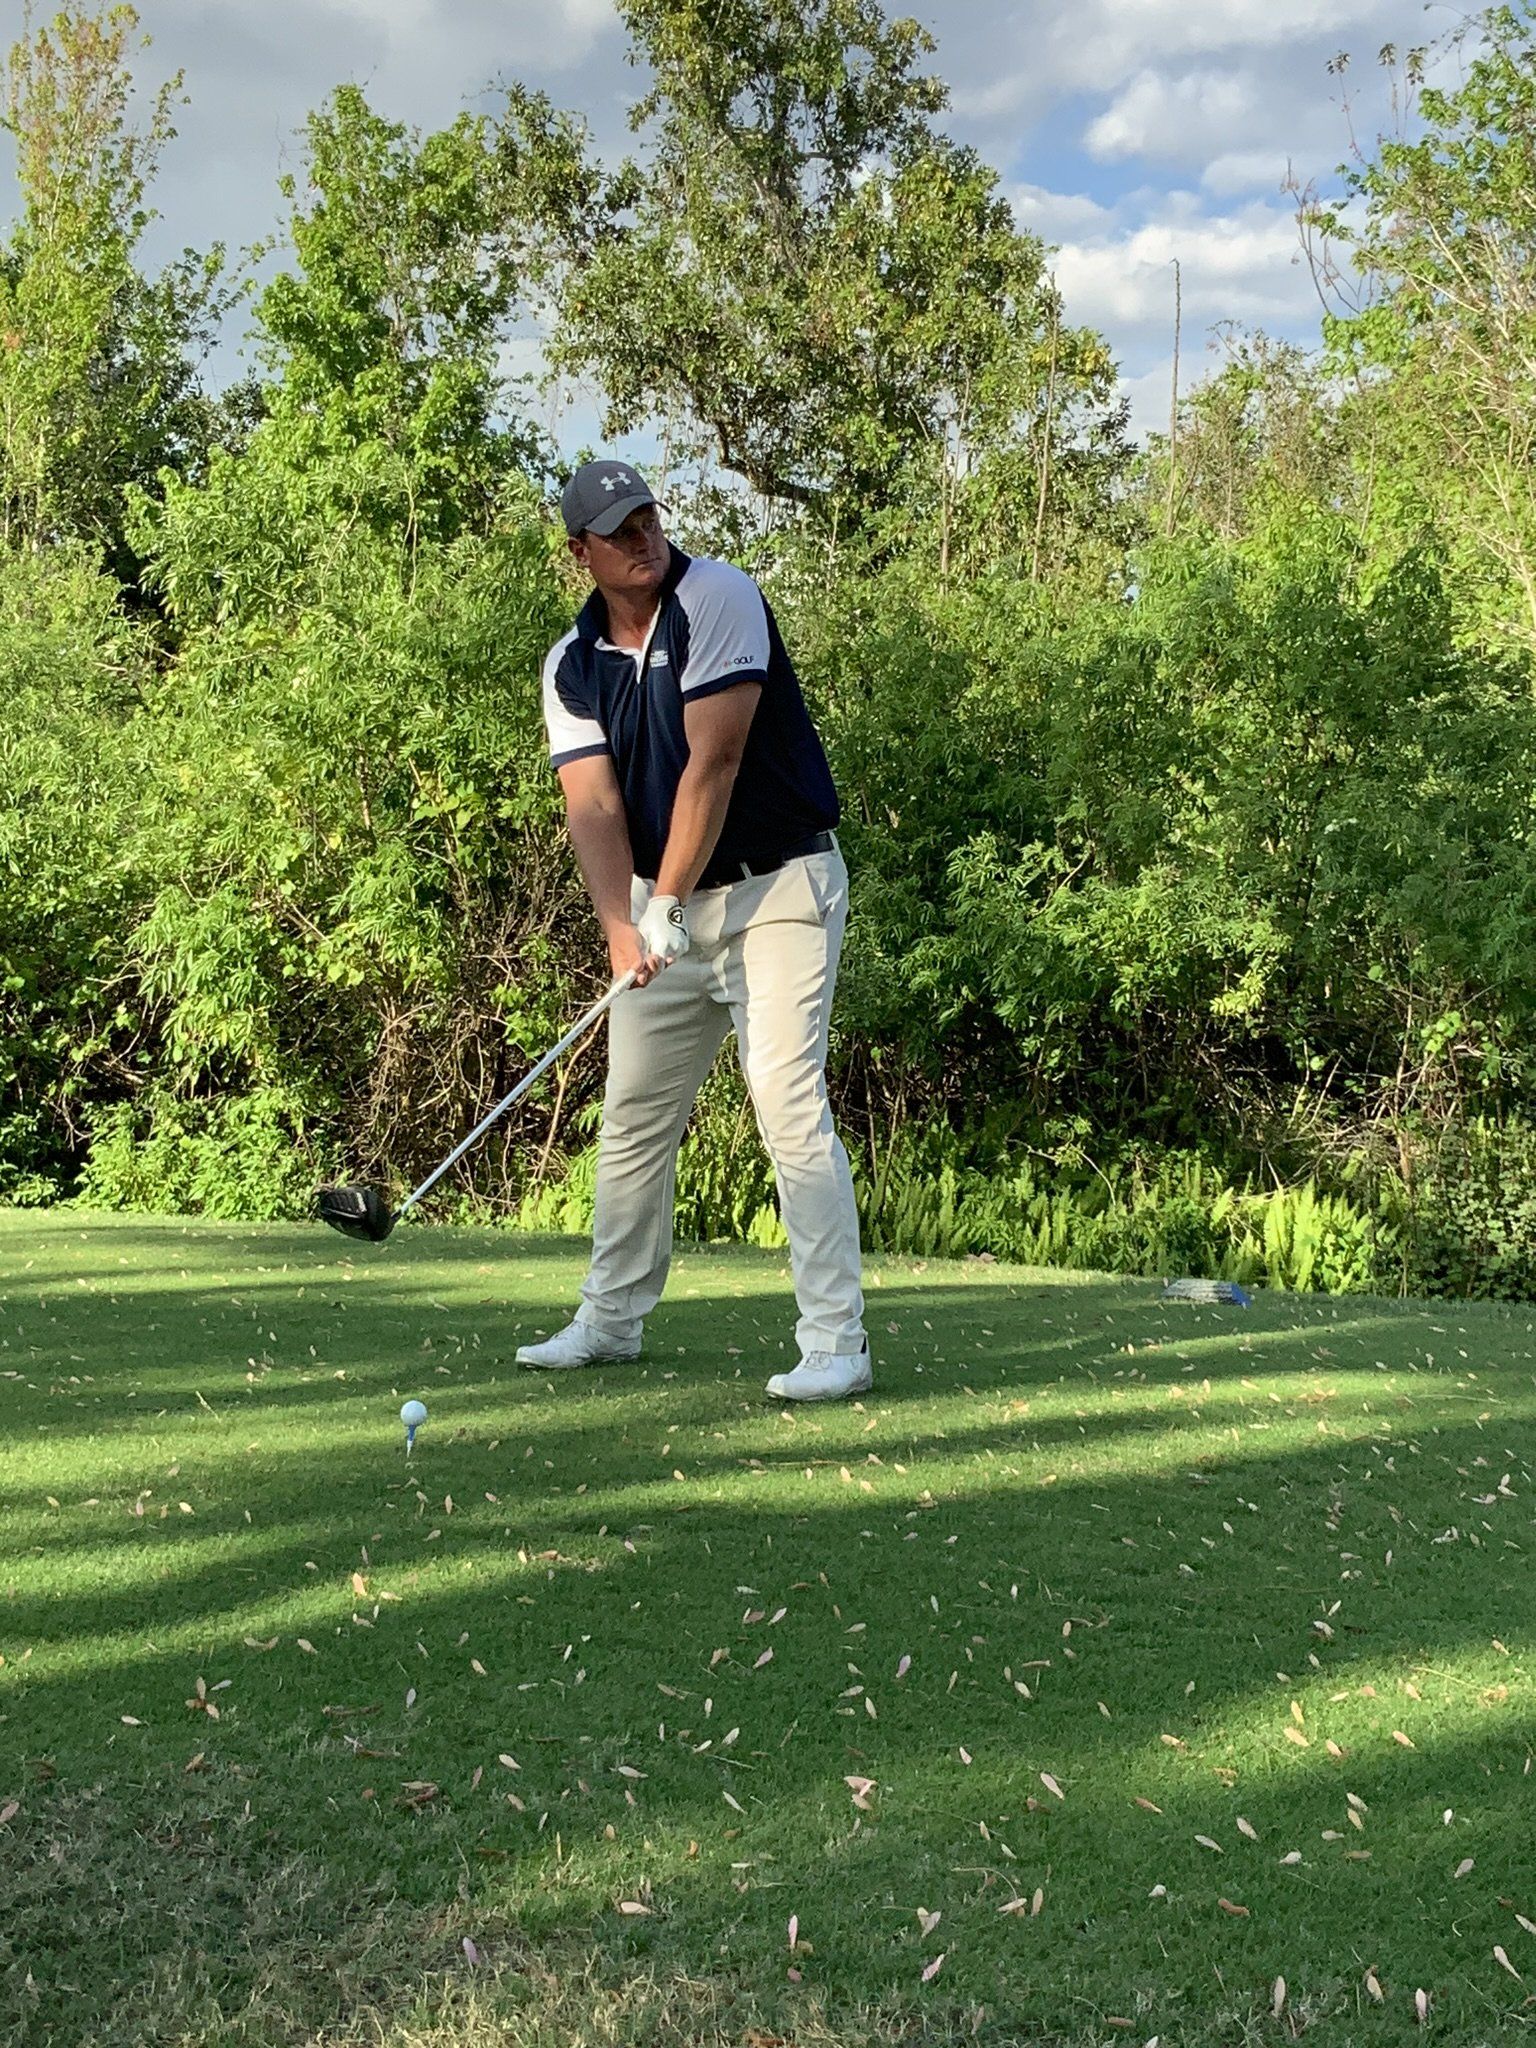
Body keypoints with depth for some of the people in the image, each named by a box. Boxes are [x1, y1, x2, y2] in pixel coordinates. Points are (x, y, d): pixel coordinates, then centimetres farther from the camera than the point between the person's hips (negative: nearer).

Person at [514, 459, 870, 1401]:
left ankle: (836, 1339, -12)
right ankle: (612, 1318, 28)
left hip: (779, 886, -6)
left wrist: (668, 907, -18)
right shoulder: (572, 666, 3)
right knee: (633, 1113, 12)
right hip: (665, 902, 6)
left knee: (788, 1099, -16)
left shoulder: (719, 598, -13)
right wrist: (621, 925, -24)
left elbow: (713, 764, -19)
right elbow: (593, 803, -8)